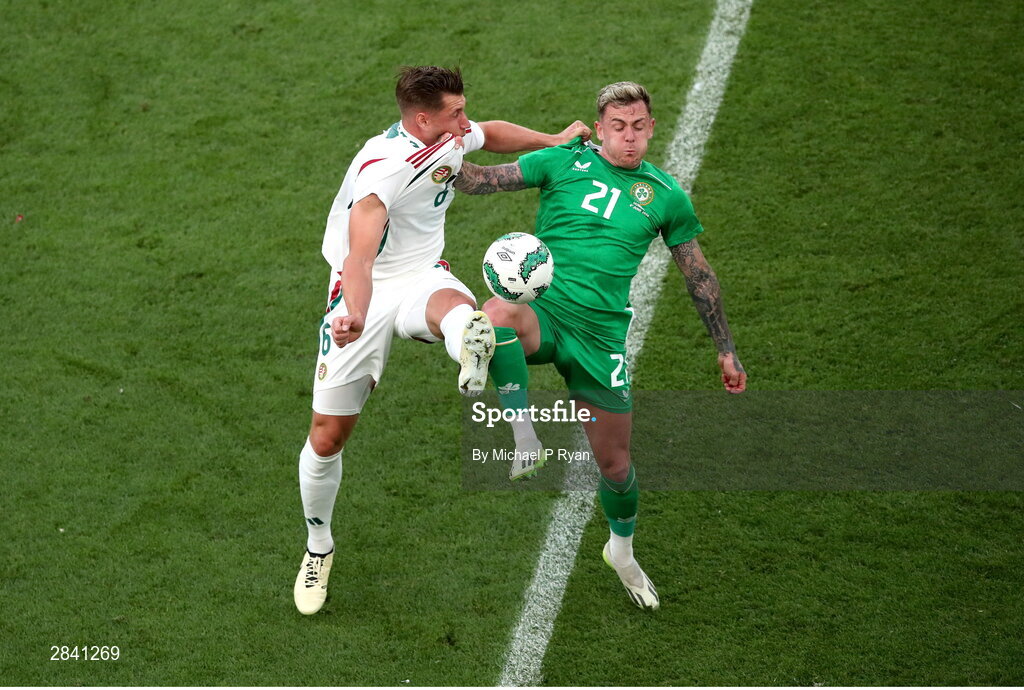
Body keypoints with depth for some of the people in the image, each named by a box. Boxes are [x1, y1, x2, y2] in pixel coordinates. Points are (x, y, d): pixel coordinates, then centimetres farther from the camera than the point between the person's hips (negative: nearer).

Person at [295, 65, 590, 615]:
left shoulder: (451, 137, -3)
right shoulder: (383, 168, -27)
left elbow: (489, 133, 24)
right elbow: (359, 256, -43)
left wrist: (555, 140, 18)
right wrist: (355, 316, -60)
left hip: (422, 278, 4)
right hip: (363, 293, -4)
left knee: (454, 306, -38)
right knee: (327, 436, 3)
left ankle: (472, 352, -76)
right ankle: (318, 548, 28)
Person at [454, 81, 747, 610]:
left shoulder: (665, 195, 7)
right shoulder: (565, 162, 2)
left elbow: (699, 276, 17)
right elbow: (482, 180, 1)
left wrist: (725, 349, 17)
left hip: (601, 334, 2)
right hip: (542, 311, -2)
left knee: (614, 463, 8)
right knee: (497, 313, -40)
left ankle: (622, 551, 40)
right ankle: (525, 441, -28)